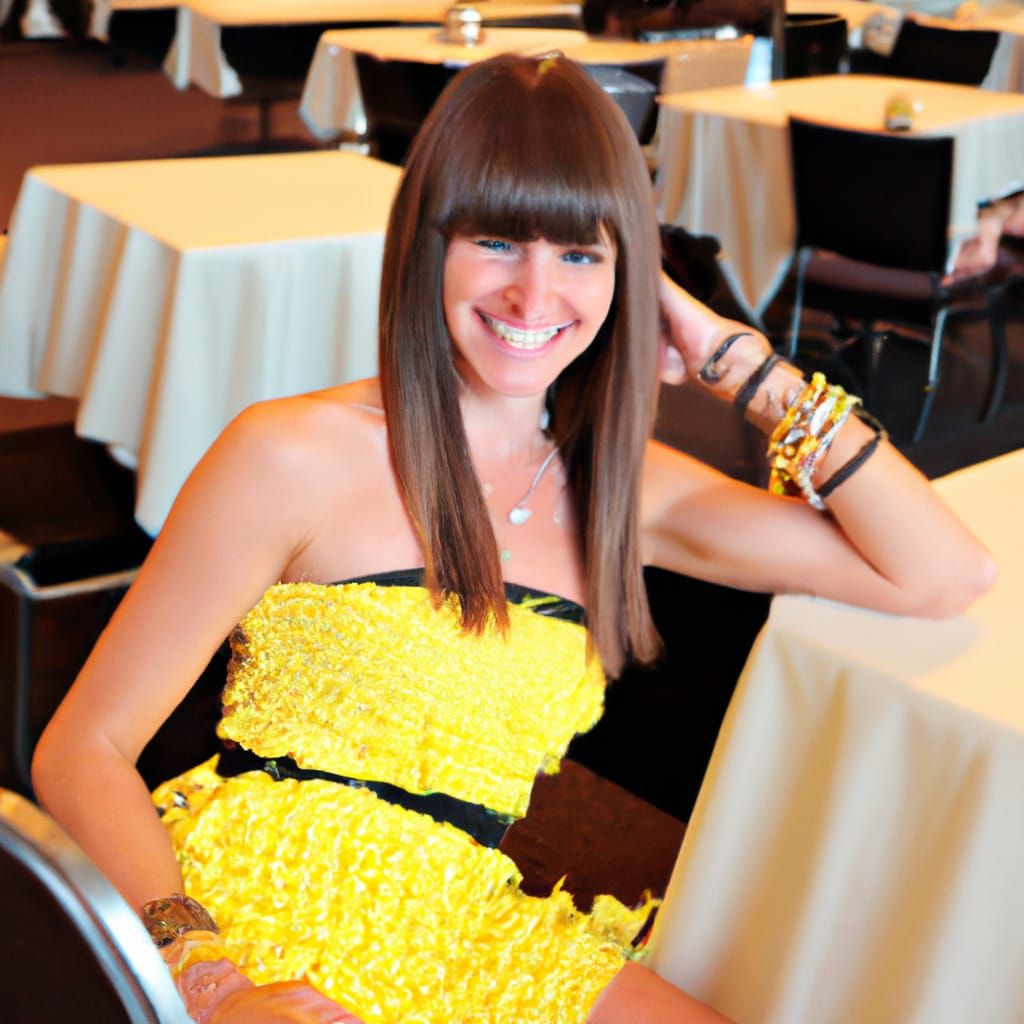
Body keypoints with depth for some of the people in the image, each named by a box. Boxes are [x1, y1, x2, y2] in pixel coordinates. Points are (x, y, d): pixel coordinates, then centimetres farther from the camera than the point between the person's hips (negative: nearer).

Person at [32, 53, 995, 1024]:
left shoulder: (623, 489, 7)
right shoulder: (293, 457, -7)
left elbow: (943, 576, 6)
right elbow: (81, 749, -5)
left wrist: (742, 364, 2)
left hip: (464, 936, 5)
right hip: (256, 913, -4)